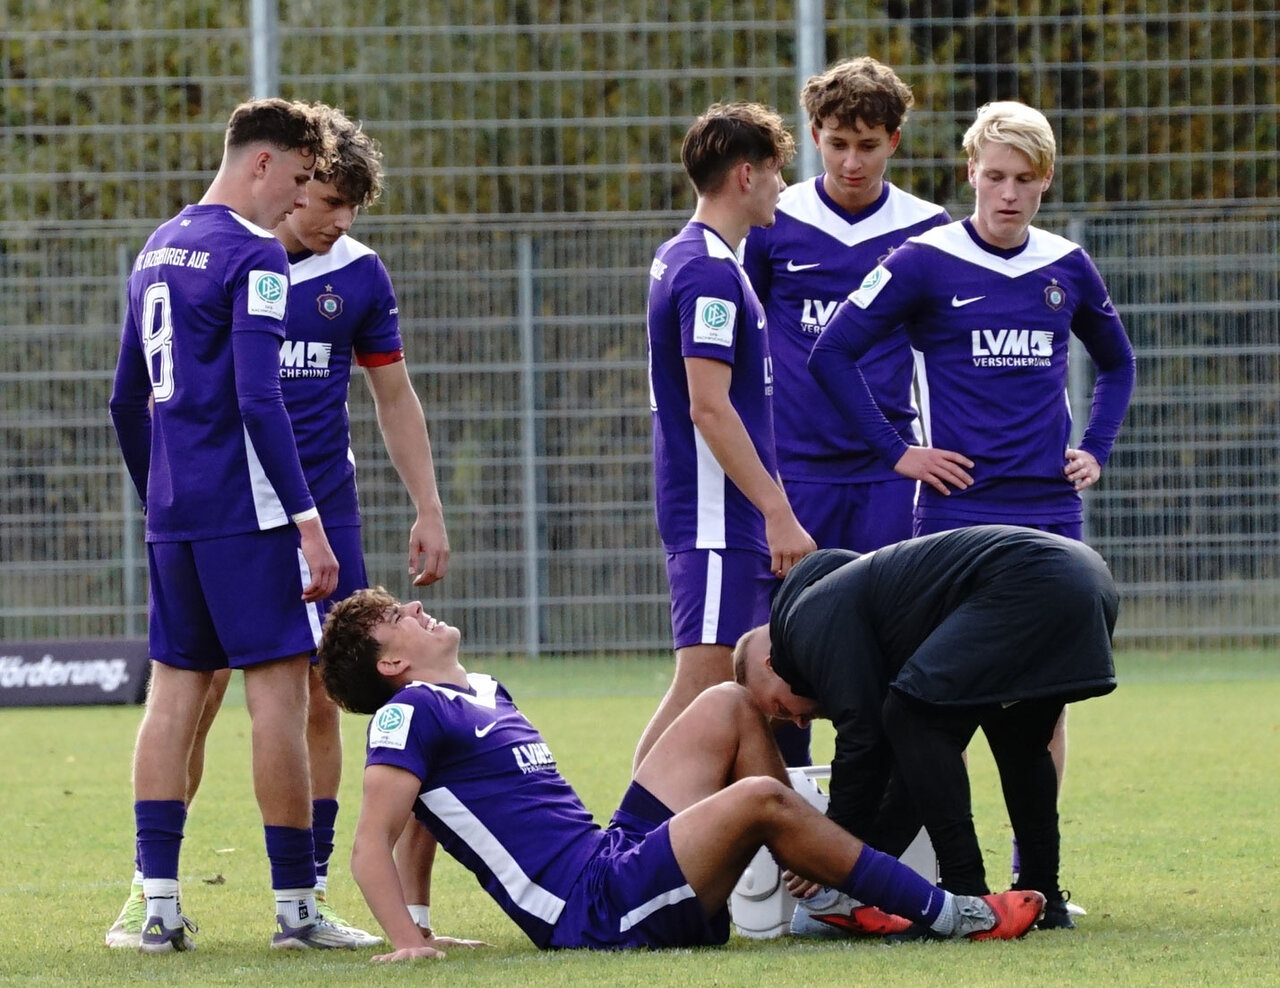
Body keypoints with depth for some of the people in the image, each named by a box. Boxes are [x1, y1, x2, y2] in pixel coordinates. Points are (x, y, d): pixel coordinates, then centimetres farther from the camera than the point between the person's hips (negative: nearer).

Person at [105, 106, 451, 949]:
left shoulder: (359, 275, 5)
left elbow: (394, 397, 14)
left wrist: (429, 511, 10)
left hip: (322, 515, 3)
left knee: (317, 701, 1)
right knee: (194, 698, -6)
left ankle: (307, 897, 8)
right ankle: (151, 894, 3)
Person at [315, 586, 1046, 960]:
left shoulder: (484, 694, 22)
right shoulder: (412, 713, -5)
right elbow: (373, 843, -13)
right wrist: (408, 942, -25)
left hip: (617, 852, 10)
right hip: (600, 908, -10)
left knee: (729, 709, 9)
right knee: (759, 798, -25)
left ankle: (833, 899, 4)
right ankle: (945, 914, -14)